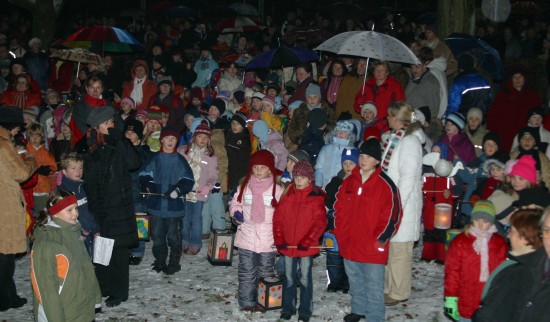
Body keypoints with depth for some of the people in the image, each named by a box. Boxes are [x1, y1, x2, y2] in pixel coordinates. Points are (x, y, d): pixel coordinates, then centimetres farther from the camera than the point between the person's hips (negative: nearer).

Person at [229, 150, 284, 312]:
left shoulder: (277, 189, -3)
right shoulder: (244, 187, 3)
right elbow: (235, 203, 14)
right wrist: (236, 213, -6)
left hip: (268, 239, -1)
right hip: (247, 236, 2)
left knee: (266, 271, 11)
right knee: (247, 272, 10)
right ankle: (246, 301, 20)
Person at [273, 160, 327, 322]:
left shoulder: (317, 197, -7)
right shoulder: (287, 194, 2)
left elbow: (320, 222, -10)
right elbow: (278, 218, 2)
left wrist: (306, 242, -17)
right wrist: (279, 240, -7)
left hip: (306, 247, -3)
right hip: (287, 246, 3)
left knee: (305, 278, 7)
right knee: (289, 278, 15)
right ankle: (288, 307, 28)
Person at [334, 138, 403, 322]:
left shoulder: (385, 185, -12)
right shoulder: (349, 181, 5)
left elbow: (393, 215, -12)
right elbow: (339, 207, 14)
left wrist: (379, 240, -14)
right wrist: (340, 232, 8)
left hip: (372, 247, -6)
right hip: (349, 243, 6)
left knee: (374, 285, 2)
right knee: (355, 281, 21)